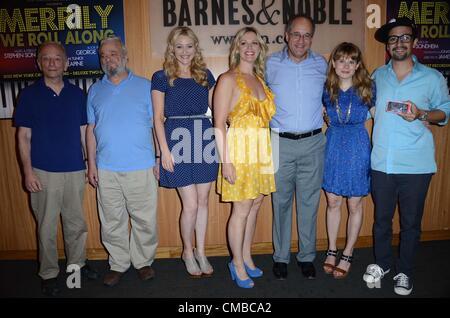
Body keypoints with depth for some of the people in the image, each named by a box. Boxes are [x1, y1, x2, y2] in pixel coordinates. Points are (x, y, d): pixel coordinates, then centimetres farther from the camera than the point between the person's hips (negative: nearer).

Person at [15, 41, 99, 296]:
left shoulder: (77, 94, 6)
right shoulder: (29, 94, 0)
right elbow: (24, 136, -1)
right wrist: (28, 171, -7)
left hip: (75, 170, 2)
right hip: (44, 172, -2)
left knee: (77, 222, 13)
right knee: (47, 226, 7)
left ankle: (77, 263, 32)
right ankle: (49, 274, 23)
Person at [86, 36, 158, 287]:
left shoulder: (145, 86, 3)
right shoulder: (95, 91, 11)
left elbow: (156, 124, 2)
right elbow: (91, 129, 12)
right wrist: (91, 163, 6)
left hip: (141, 167, -2)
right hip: (106, 169, 3)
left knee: (144, 219, 5)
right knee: (112, 221, 10)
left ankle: (143, 261, 24)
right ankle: (118, 264, 27)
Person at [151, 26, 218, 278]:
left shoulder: (206, 75, 10)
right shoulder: (162, 77, 1)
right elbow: (158, 117, -1)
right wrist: (164, 150, -7)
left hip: (205, 141, 4)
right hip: (178, 143, -3)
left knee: (203, 201, 10)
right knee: (191, 205, -1)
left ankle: (201, 252, 27)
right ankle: (188, 252, 23)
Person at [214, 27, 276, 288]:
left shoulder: (260, 79, 13)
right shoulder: (228, 79, -7)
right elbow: (219, 123, -12)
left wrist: (267, 151, 9)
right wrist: (226, 161, -18)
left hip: (262, 149, 7)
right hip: (240, 148, -6)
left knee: (255, 204, 13)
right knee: (242, 208, 1)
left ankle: (246, 257, 30)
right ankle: (237, 264, 19)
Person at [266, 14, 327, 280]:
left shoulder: (321, 64, 6)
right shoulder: (271, 64, 1)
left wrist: (325, 114, 12)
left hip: (313, 143, 1)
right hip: (281, 143, -1)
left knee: (309, 202, 7)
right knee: (281, 202, 6)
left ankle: (307, 256, 23)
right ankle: (281, 256, 21)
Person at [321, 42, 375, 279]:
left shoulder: (367, 88, -6)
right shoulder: (326, 89, 1)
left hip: (358, 148, -2)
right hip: (333, 146, 2)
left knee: (354, 205, 8)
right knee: (332, 202, 10)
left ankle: (347, 255, 25)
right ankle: (331, 251, 27)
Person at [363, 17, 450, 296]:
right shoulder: (378, 76, 9)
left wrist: (421, 114, -13)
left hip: (416, 164, -2)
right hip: (382, 162, 2)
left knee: (411, 222, 9)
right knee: (382, 218, 14)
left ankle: (405, 271, 30)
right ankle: (382, 263, 36)